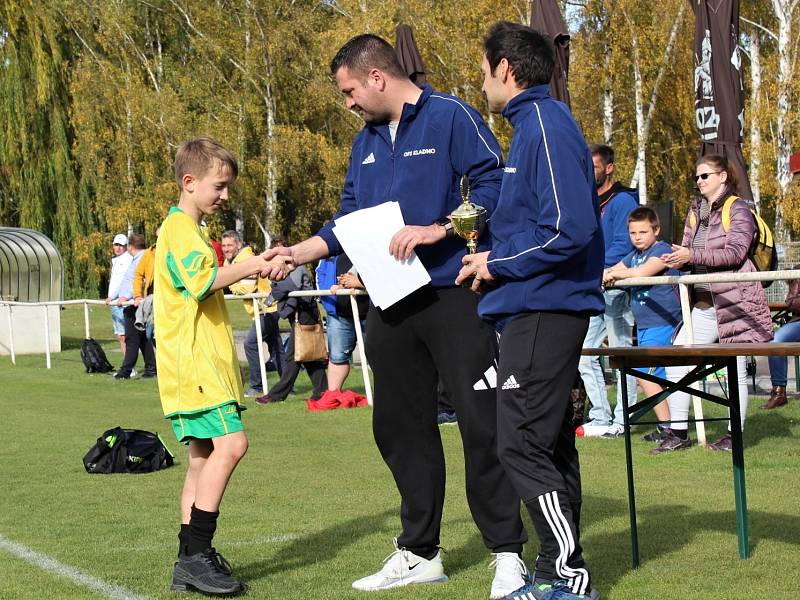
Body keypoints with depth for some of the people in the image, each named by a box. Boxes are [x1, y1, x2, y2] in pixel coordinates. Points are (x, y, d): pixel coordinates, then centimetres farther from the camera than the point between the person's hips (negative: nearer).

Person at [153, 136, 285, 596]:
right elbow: (202, 281, -21)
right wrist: (249, 266, -15)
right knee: (230, 443, -19)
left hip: (204, 362, 11)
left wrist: (254, 270, 20)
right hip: (193, 362, -11)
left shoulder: (192, 229, 24)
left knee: (205, 455, 9)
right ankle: (196, 554, -17)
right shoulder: (180, 226, -8)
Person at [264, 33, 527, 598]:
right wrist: (298, 253, 9)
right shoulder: (366, 142, 17)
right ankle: (419, 552, 22)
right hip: (391, 306, 8)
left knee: (483, 423, -7)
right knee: (400, 426, 10)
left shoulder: (451, 117, -6)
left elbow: (493, 186, -13)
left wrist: (437, 230, -21)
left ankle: (507, 554, 1)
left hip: (453, 295, -8)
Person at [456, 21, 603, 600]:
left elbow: (569, 228, -23)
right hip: (543, 308, 11)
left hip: (543, 310, -11)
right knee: (548, 443, 13)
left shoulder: (545, 126, -15)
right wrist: (494, 257, 12)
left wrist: (500, 265, -13)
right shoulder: (536, 124, 17)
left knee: (522, 444, -9)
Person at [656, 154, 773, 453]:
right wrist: (678, 259, -9)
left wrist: (692, 256, -24)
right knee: (675, 361, -1)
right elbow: (688, 250, 15)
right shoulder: (695, 211, 15)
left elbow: (735, 252, -17)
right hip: (703, 303, 7)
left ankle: (734, 434, 10)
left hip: (734, 302, -7)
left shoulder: (738, 209, -5)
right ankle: (678, 434, 4)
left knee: (735, 369, 1)